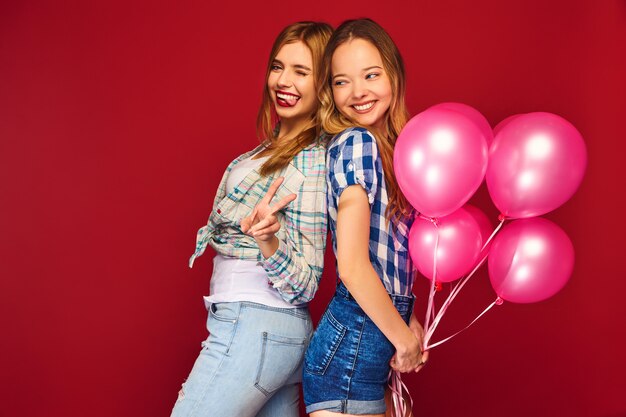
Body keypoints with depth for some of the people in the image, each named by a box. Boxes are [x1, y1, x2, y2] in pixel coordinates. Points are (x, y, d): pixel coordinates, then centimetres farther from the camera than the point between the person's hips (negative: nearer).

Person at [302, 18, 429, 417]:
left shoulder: (384, 146, 10)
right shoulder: (356, 143, -15)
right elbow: (353, 266, -20)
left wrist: (407, 323, 8)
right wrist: (403, 337, -10)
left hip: (374, 343, 8)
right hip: (352, 345, -8)